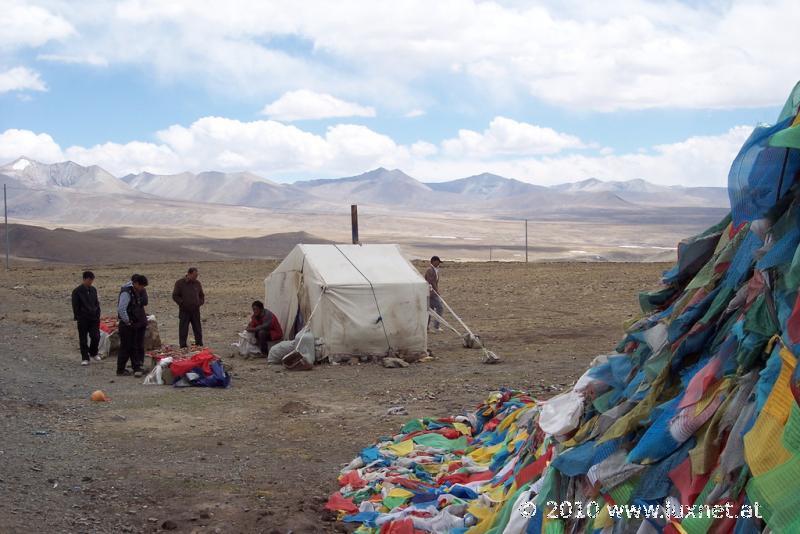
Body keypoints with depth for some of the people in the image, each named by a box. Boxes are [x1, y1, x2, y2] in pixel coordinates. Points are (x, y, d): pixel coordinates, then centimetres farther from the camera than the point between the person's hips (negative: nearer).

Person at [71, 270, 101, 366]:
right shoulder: (77, 291, -6)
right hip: (83, 319, -4)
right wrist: (77, 318, -8)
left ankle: (93, 353, 21)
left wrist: (98, 316, 9)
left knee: (96, 336, -3)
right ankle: (85, 358, 10)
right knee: (83, 339, 2)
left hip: (94, 318, 4)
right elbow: (75, 307, -4)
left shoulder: (93, 290, 9)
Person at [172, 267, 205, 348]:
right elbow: (175, 296, -3)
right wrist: (182, 303, -10)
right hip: (184, 311, -4)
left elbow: (202, 295, 21)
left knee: (198, 330, 8)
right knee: (183, 331, -1)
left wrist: (200, 302, 4)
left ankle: (200, 346, 16)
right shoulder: (180, 283, -4)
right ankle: (183, 347, 4)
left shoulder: (197, 283, 10)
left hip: (195, 311, 4)